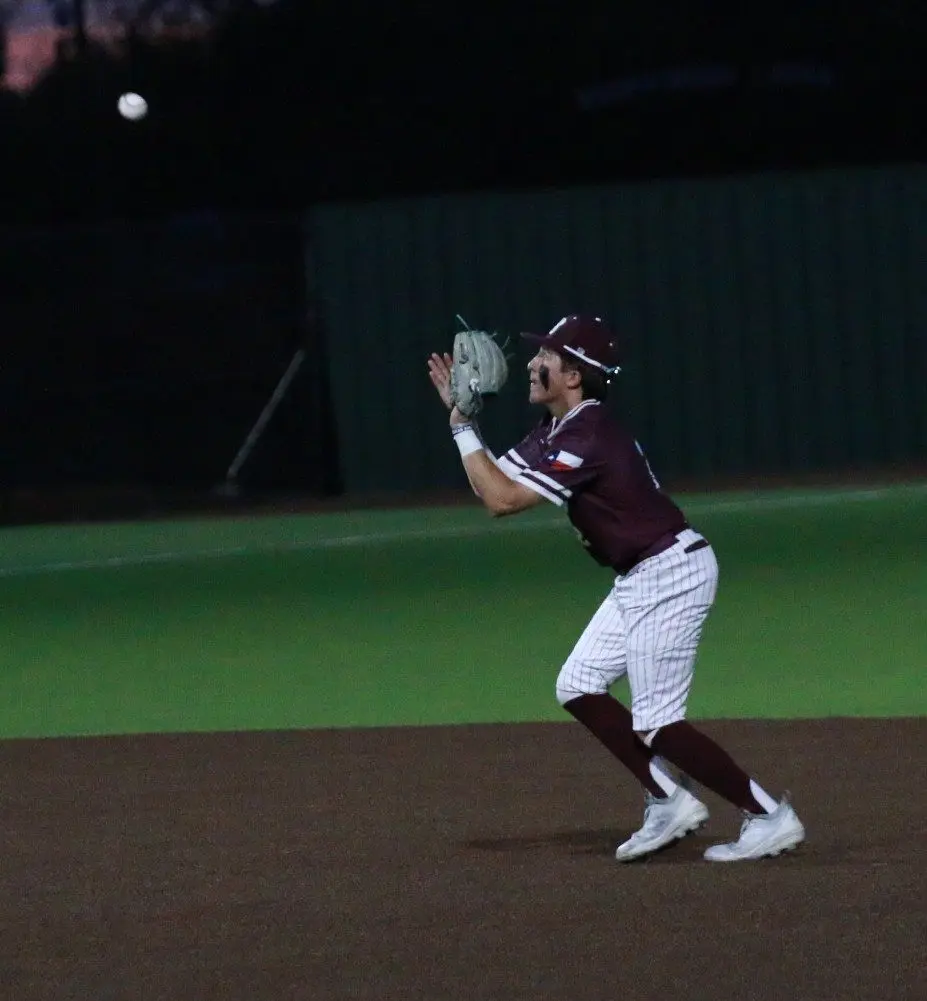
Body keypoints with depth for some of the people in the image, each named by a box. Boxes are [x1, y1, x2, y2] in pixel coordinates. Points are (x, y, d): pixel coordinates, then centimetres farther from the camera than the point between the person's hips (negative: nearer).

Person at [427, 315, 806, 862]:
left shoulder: (588, 438, -22)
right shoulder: (555, 433, 10)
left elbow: (503, 500, -23)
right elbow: (491, 485, 14)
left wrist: (463, 428, -14)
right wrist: (462, 415, 5)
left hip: (671, 574, -10)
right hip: (639, 580, 10)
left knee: (656, 723, -11)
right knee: (578, 688, 12)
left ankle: (771, 817, -7)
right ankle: (670, 802, 14)